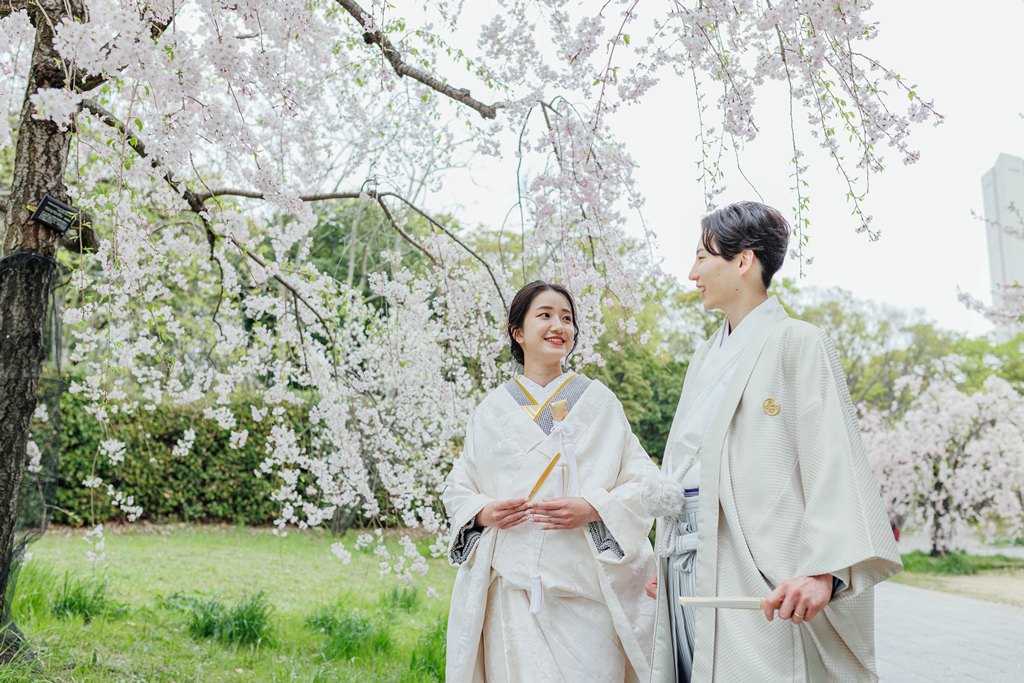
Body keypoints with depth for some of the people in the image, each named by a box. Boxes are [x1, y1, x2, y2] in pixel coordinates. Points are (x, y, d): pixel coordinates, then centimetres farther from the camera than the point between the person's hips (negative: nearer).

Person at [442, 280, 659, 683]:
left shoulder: (598, 401, 5)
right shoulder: (492, 410, 8)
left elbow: (643, 484, 2)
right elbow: (457, 488, 13)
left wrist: (592, 509, -14)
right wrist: (482, 512, -7)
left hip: (589, 588, 0)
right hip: (514, 588, 1)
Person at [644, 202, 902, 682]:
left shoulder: (796, 342, -3)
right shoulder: (705, 357, 20)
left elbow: (834, 462, -13)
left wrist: (825, 569, -24)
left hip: (755, 572, -7)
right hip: (686, 566, 7)